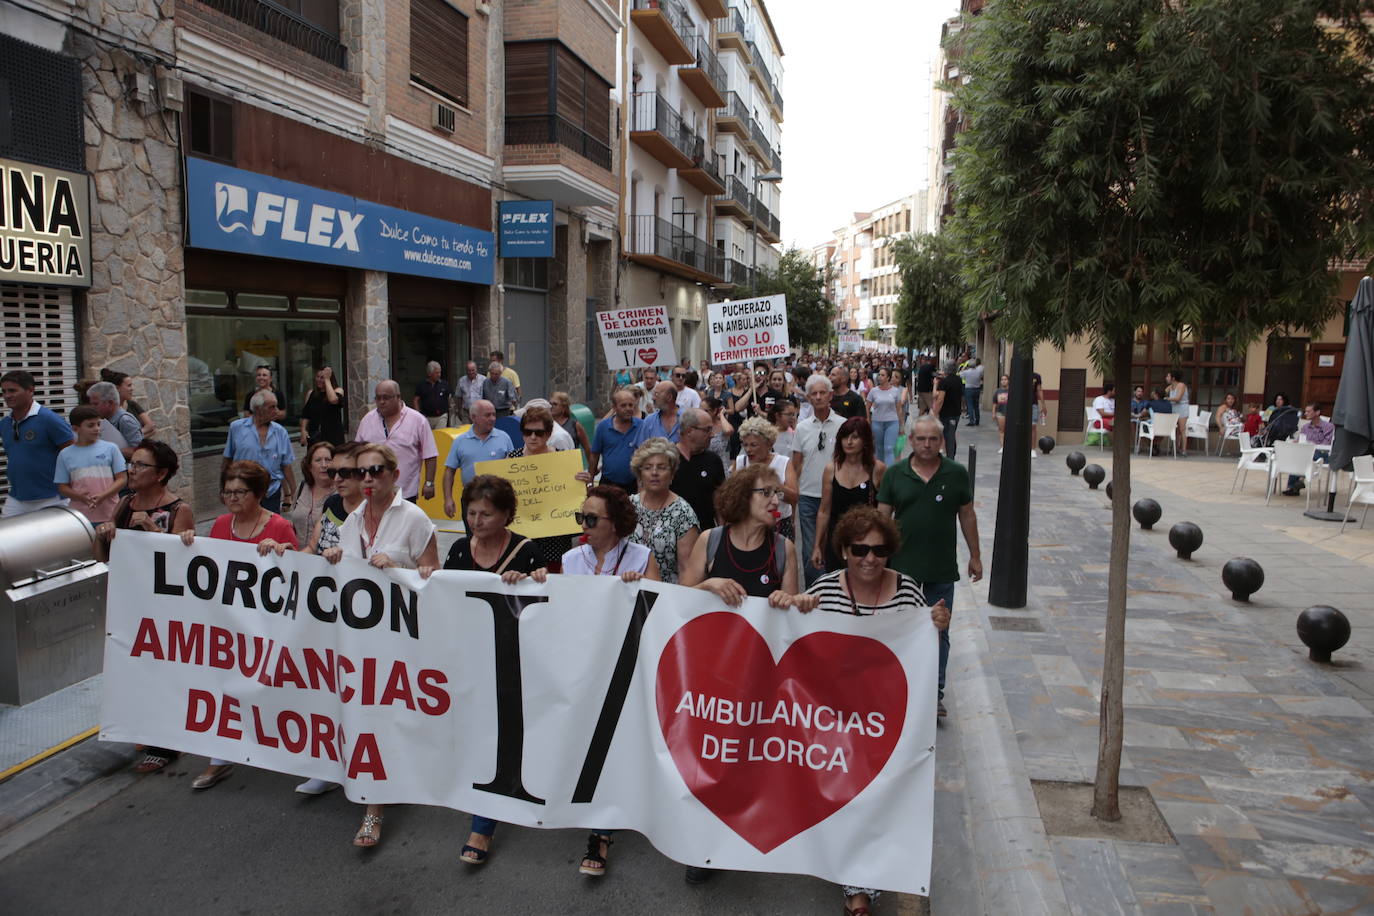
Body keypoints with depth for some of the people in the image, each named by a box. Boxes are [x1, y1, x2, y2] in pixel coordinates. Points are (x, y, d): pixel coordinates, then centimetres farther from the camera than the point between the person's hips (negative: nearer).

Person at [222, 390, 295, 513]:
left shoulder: (280, 432, 1)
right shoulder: (236, 427, -2)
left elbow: (286, 466, 3)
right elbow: (227, 460, 7)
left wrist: (292, 493, 1)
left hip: (272, 493, 1)